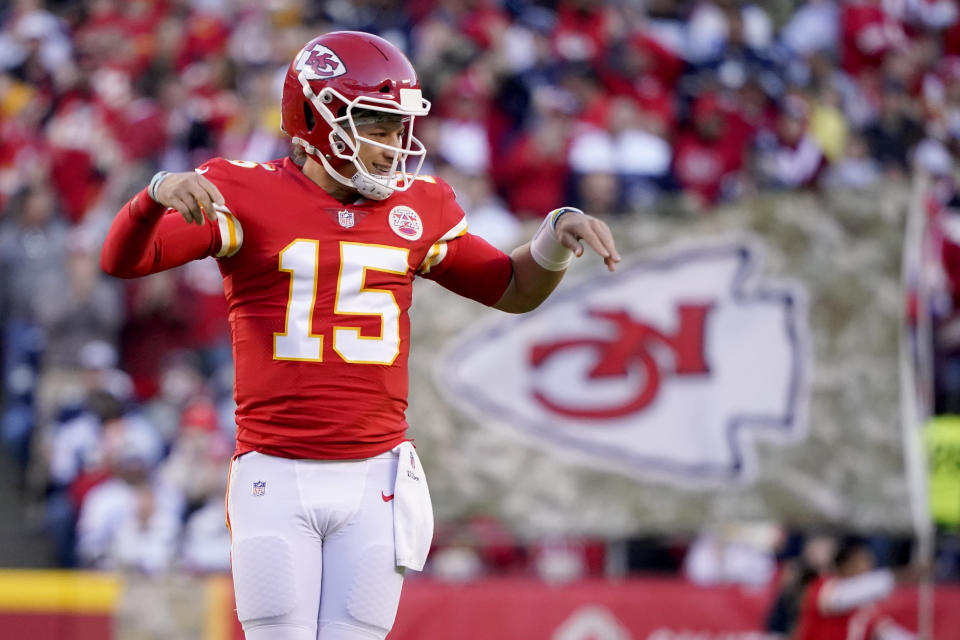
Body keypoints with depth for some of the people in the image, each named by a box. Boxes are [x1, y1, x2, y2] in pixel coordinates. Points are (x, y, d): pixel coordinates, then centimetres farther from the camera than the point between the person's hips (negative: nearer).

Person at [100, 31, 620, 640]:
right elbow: (123, 260, -11)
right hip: (275, 478, -3)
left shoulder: (418, 209, 10)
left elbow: (516, 290, 22)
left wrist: (559, 236, 2)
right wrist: (161, 191, -31)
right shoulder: (248, 196, -2)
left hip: (374, 480, 3)